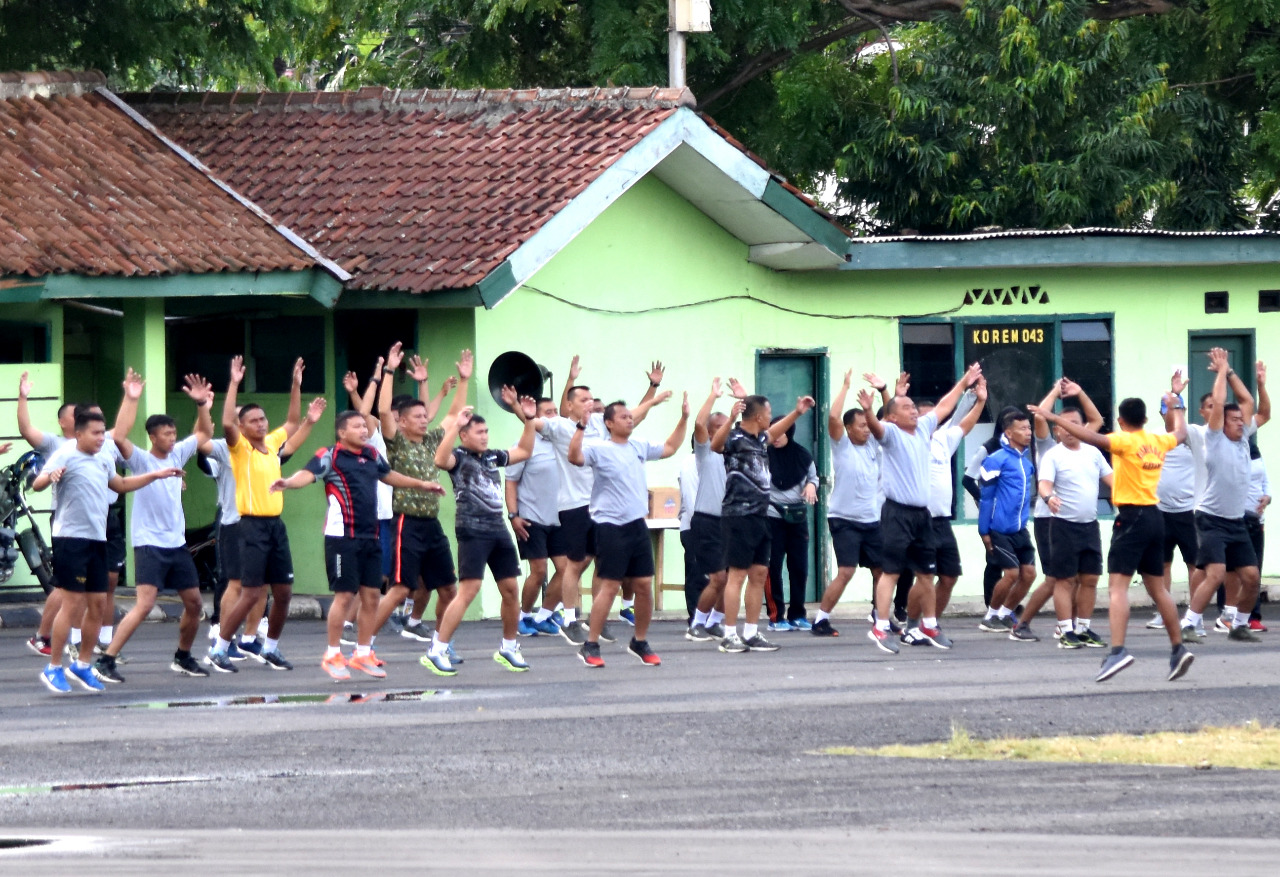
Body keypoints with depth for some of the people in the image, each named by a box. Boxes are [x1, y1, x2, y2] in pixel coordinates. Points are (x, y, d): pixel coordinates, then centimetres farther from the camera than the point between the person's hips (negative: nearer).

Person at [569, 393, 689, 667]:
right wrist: (582, 426, -34)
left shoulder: (639, 447, 13)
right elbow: (574, 457, -26)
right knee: (610, 586, -9)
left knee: (644, 585, 6)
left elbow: (670, 448, 28)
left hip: (637, 525, 6)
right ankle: (590, 646, -2)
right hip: (611, 527, -6)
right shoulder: (598, 449, -7)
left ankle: (640, 642, 20)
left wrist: (684, 419, 22)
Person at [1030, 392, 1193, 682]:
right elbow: (1180, 433, 32)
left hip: (1132, 517, -7)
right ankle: (1178, 649, 21)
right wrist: (1175, 408, 51)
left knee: (1118, 585, -13)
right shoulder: (1157, 441, 10)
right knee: (1157, 588, 17)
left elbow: (1092, 438, -24)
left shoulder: (1125, 441, -10)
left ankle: (1117, 650, -27)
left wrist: (1055, 418, -21)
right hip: (1154, 516, 7)